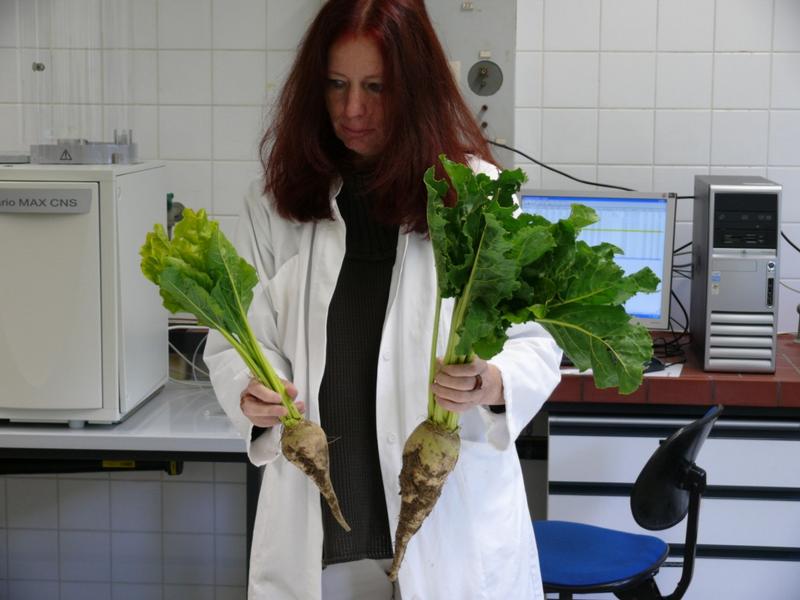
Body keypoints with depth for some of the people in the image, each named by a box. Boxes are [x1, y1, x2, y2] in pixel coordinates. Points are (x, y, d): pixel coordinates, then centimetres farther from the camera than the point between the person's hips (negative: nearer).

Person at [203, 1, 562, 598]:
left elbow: (535, 342, -1)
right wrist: (250, 394, -17)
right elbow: (235, 340, 5)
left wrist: (492, 383, -23)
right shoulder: (276, 200, 3)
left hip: (451, 519, -1)